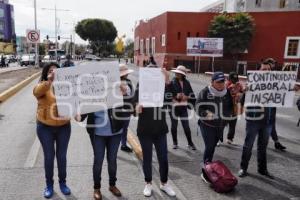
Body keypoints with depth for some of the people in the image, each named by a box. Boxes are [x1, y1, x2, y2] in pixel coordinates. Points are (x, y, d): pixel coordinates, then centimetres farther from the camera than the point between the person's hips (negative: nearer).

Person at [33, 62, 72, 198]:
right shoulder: (42, 86, -7)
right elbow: (36, 92, -30)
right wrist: (49, 80, -48)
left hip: (63, 126, 1)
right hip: (45, 127, -1)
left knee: (62, 155, 12)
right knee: (49, 156, 9)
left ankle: (62, 182, 31)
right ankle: (49, 184, 29)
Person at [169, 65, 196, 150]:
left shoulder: (186, 83, 3)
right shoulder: (172, 82, -7)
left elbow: (191, 94, 7)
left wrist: (187, 97, -11)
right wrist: (176, 97, -20)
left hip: (183, 107, 2)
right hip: (174, 107, -2)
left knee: (186, 126, 5)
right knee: (174, 125, 11)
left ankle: (190, 143, 20)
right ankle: (175, 142, 27)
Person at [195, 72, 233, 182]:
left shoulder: (227, 92, 3)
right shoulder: (205, 92, -10)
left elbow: (231, 107, 14)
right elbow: (198, 107, -8)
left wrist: (227, 113, -5)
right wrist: (205, 114, -25)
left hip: (220, 125, 5)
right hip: (207, 125, -5)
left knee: (213, 147, 14)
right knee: (209, 146, -9)